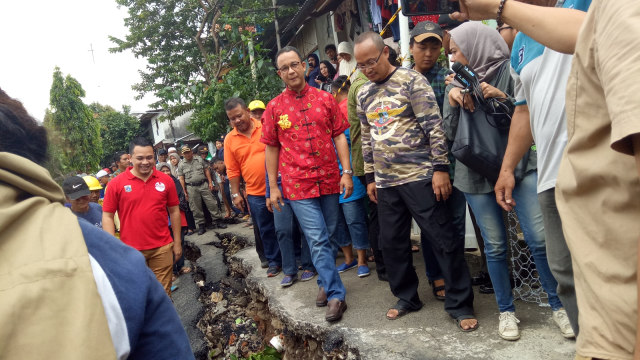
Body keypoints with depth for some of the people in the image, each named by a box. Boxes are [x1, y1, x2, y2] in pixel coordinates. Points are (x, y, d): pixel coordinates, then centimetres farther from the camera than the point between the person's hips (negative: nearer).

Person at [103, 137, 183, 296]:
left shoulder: (165, 180, 1)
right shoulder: (117, 183, -3)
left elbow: (174, 211, 8)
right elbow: (107, 216, 0)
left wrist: (177, 242, 8)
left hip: (162, 248, 1)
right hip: (131, 250, -1)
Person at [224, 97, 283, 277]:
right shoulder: (229, 139, 3)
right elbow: (232, 170, 6)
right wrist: (235, 194, 4)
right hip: (255, 194, 2)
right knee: (266, 230, 11)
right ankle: (274, 261, 27)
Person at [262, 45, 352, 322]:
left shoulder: (325, 99, 4)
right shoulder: (274, 108, 2)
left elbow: (339, 136, 5)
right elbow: (272, 148, 6)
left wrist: (347, 172, -4)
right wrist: (273, 186, 3)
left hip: (329, 181, 2)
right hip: (298, 185, -2)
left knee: (327, 235, 12)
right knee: (318, 240, -4)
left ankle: (325, 282, 33)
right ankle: (335, 295, 4)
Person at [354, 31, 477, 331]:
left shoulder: (411, 81, -5)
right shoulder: (364, 94, 13)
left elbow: (434, 126, -9)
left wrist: (440, 168, -14)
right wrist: (370, 177, 17)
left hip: (419, 175, -6)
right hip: (385, 182, 6)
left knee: (443, 240, -1)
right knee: (391, 242, 11)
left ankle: (460, 305, 13)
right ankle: (406, 297, 30)